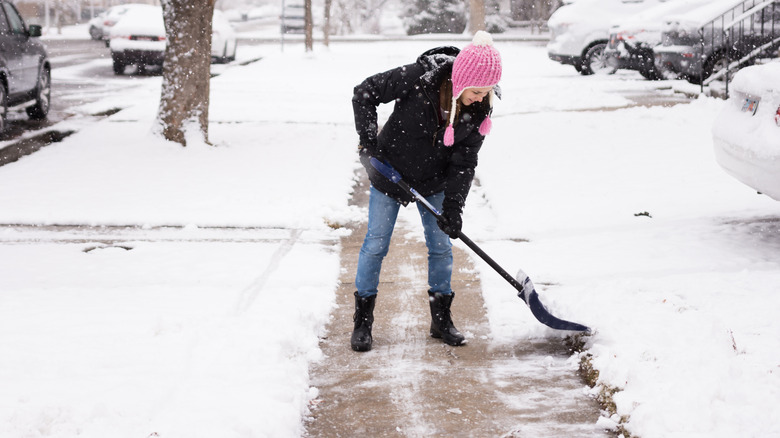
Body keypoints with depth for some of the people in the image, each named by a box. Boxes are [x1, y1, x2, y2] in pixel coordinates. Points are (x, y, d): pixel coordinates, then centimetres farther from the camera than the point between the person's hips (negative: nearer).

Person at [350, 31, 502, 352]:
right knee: (376, 245, 1)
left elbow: (464, 162, -12)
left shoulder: (480, 109, -18)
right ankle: (362, 322, 14)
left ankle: (441, 319, 22)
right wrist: (369, 142, -22)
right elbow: (364, 93, -18)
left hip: (433, 183, 3)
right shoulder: (418, 78, -30)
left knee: (441, 247, 6)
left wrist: (453, 206, -20)